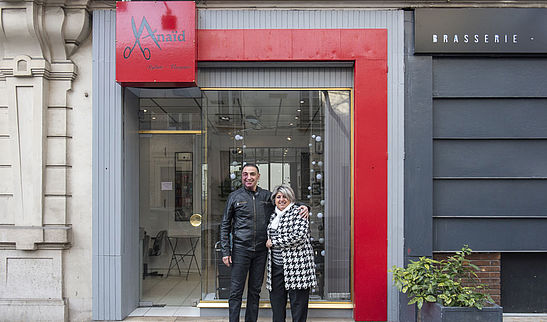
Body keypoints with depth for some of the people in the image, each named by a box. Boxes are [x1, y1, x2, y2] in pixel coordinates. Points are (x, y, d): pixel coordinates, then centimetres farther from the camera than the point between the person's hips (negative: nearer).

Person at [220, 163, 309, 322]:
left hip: (261, 250, 3)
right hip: (240, 249, -2)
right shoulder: (234, 197, 2)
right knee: (236, 290, -1)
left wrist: (303, 208, -5)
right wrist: (225, 251, -3)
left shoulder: (267, 196, 7)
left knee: (255, 290, 12)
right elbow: (225, 226, 4)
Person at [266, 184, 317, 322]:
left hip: (296, 265, -7)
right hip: (276, 266, 7)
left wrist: (273, 242, -13)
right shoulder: (274, 216, 16)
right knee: (276, 302, 11)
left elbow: (299, 236, -20)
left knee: (298, 303, 0)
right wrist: (269, 242, 15)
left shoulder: (298, 213, -7)